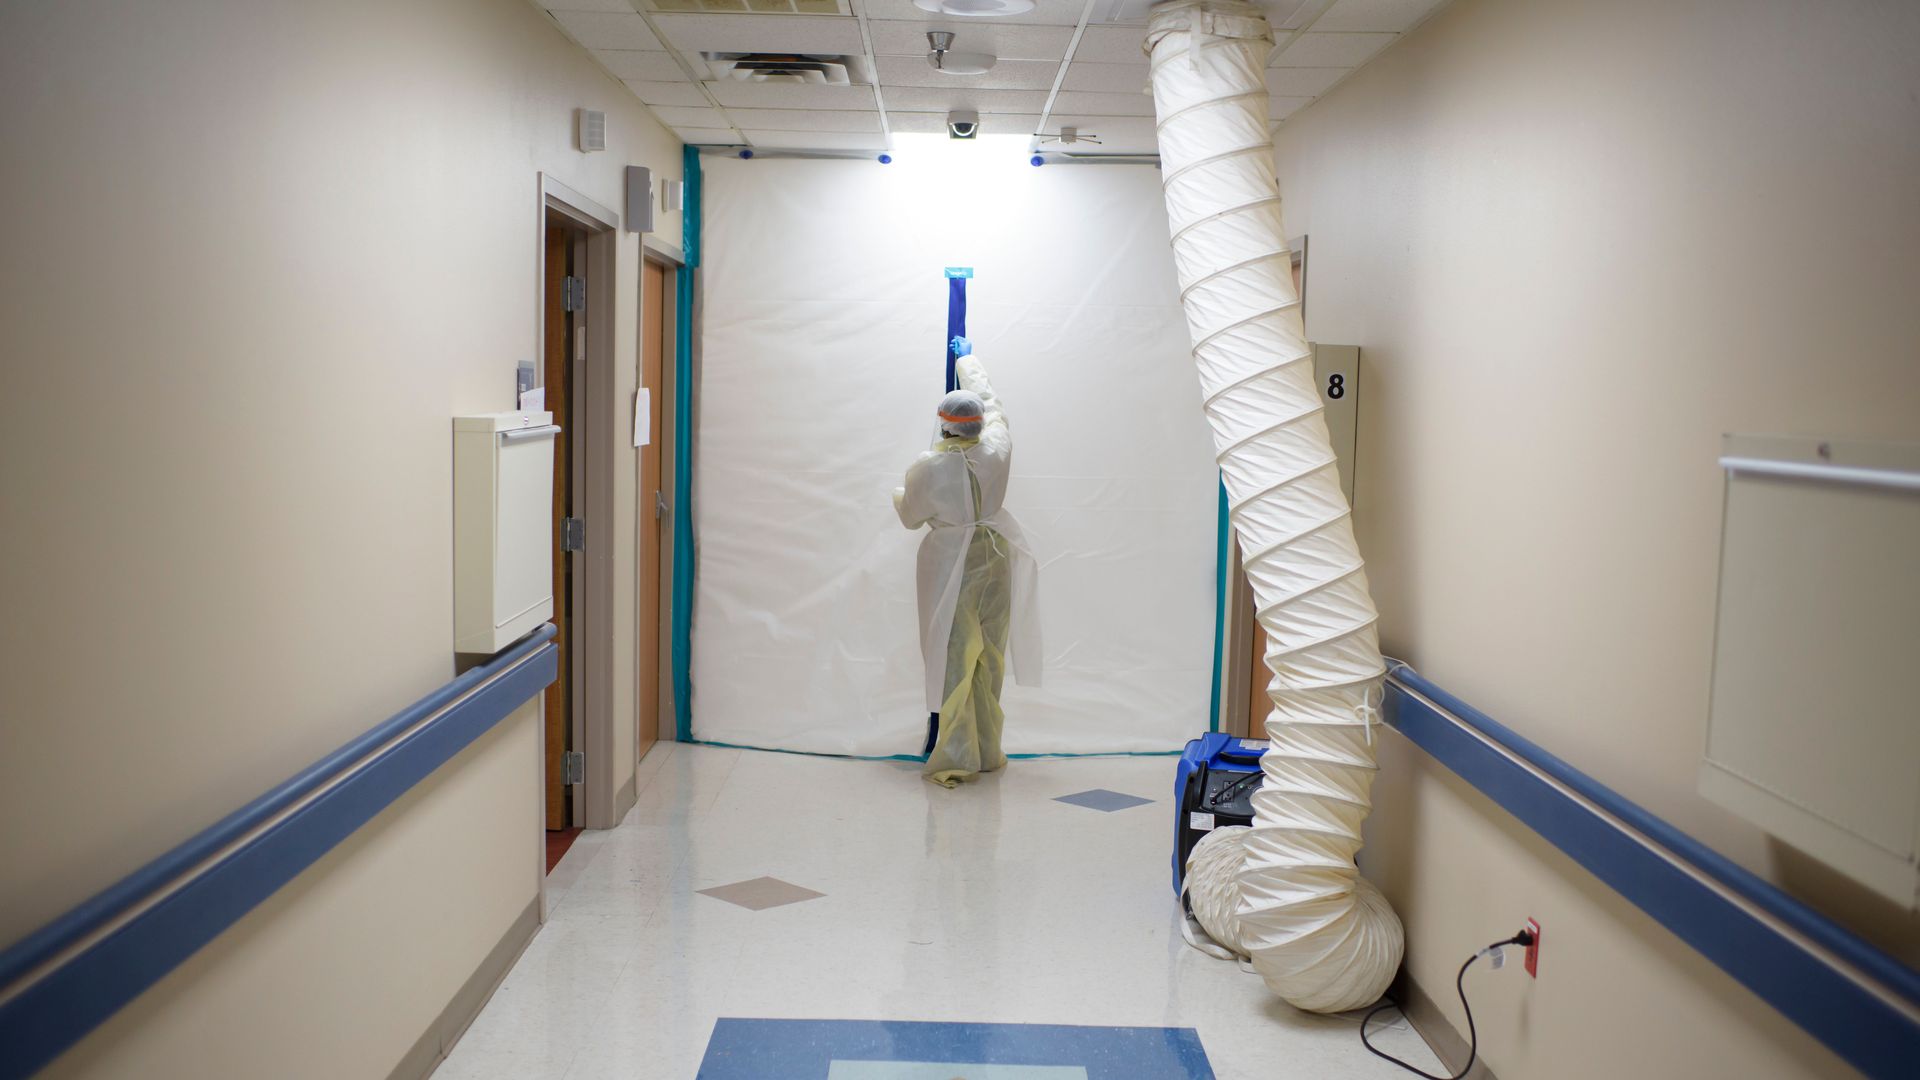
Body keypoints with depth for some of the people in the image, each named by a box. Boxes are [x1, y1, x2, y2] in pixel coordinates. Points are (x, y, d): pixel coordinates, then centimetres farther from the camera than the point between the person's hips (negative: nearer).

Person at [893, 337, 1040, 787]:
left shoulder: (926, 467, -14)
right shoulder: (996, 450, -6)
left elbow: (911, 517, 2)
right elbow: (991, 403, 13)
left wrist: (898, 495, 25)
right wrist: (967, 360, 29)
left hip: (947, 564, -3)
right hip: (993, 558, 3)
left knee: (953, 656, 0)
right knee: (989, 657, 13)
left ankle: (956, 757, -3)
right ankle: (986, 751, 22)